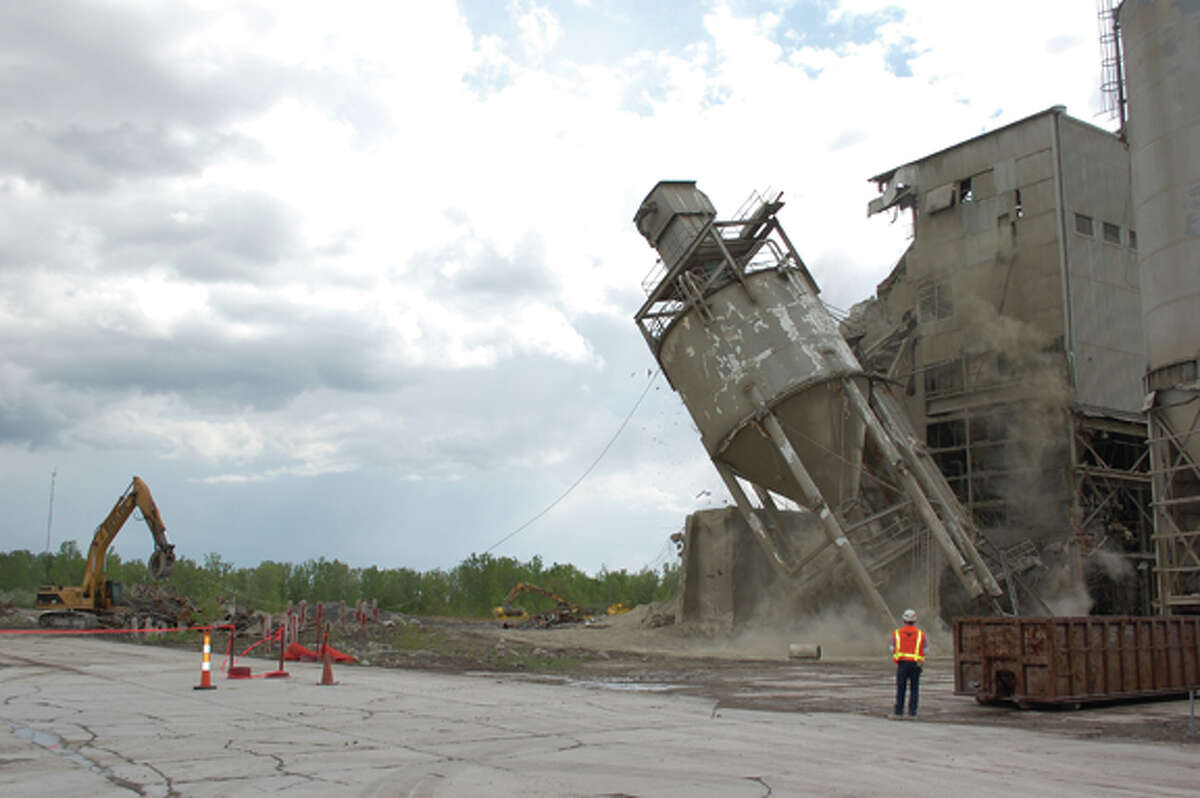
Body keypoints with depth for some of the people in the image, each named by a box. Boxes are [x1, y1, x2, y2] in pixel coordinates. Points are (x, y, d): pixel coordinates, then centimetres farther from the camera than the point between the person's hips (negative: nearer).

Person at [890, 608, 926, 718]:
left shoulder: (897, 633, 3)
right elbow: (924, 651, 3)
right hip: (915, 664, 0)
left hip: (902, 664, 0)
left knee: (901, 689, 6)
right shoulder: (920, 634, 3)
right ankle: (912, 712, 2)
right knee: (914, 689, 6)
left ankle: (899, 712, 4)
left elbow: (893, 650, 2)